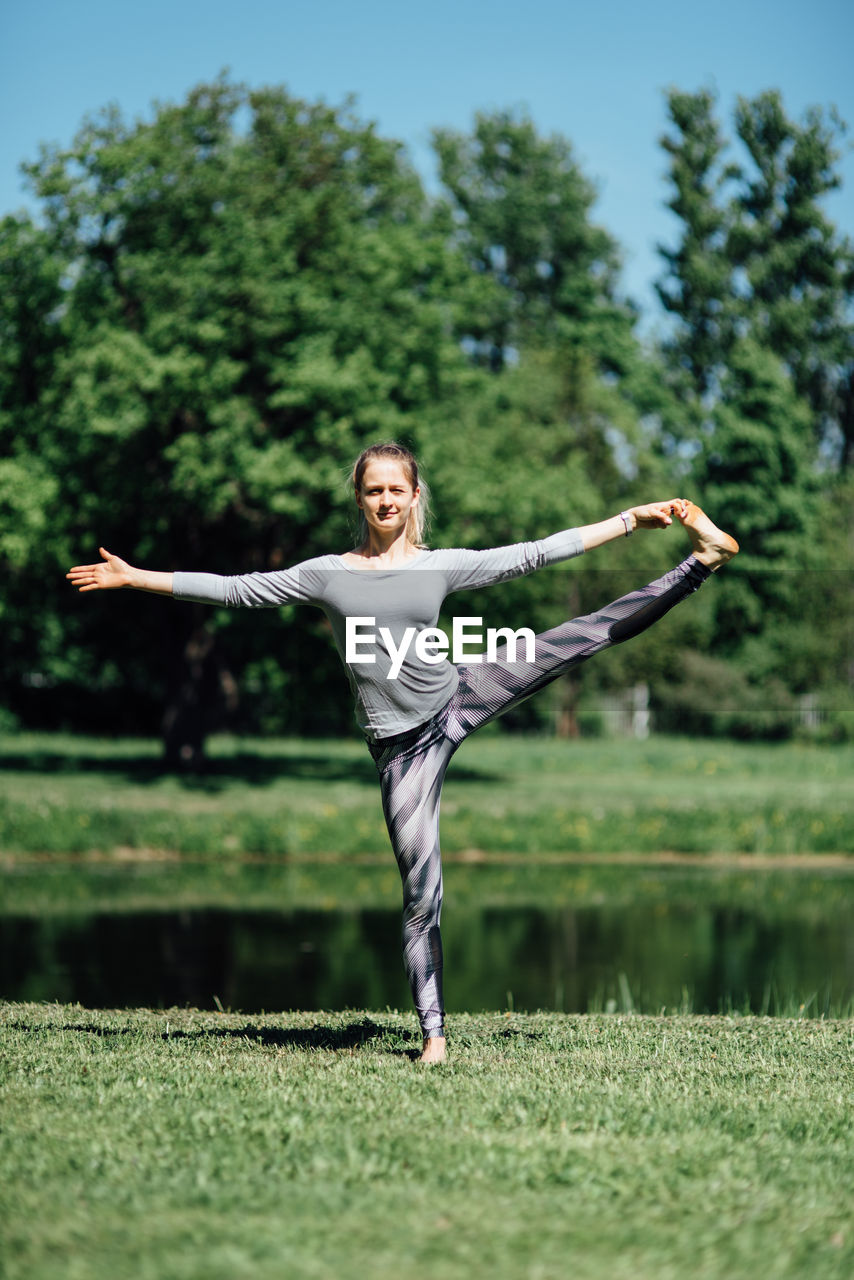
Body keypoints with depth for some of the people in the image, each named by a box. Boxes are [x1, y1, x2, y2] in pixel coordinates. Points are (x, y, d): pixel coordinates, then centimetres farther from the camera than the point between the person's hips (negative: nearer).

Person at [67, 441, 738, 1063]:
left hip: (458, 700, 1)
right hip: (402, 746, -1)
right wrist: (133, 577, 4)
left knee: (588, 634, -9)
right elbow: (235, 589, 5)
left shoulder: (442, 566, 3)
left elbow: (533, 554, 5)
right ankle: (434, 1032, 4)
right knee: (421, 892, -1)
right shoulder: (326, 574, 3)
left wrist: (633, 519, 4)